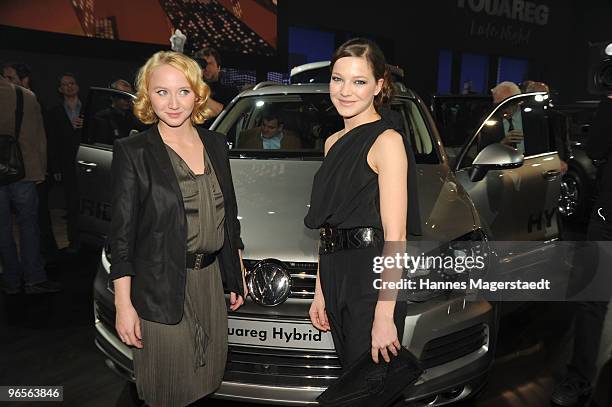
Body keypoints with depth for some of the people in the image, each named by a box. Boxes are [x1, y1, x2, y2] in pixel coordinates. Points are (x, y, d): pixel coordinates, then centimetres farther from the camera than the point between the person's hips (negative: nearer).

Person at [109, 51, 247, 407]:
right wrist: (124, 305, -12)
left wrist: (238, 274, 14)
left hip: (211, 278, 5)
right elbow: (122, 234, -9)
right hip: (160, 289, -5)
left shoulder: (216, 144, 6)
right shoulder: (132, 151, -10)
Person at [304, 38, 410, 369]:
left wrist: (384, 316, -20)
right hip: (337, 278, 8)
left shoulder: (387, 140, -11)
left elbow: (395, 236, -17)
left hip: (373, 282, -8)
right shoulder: (333, 143, 13)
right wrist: (320, 291, 12)